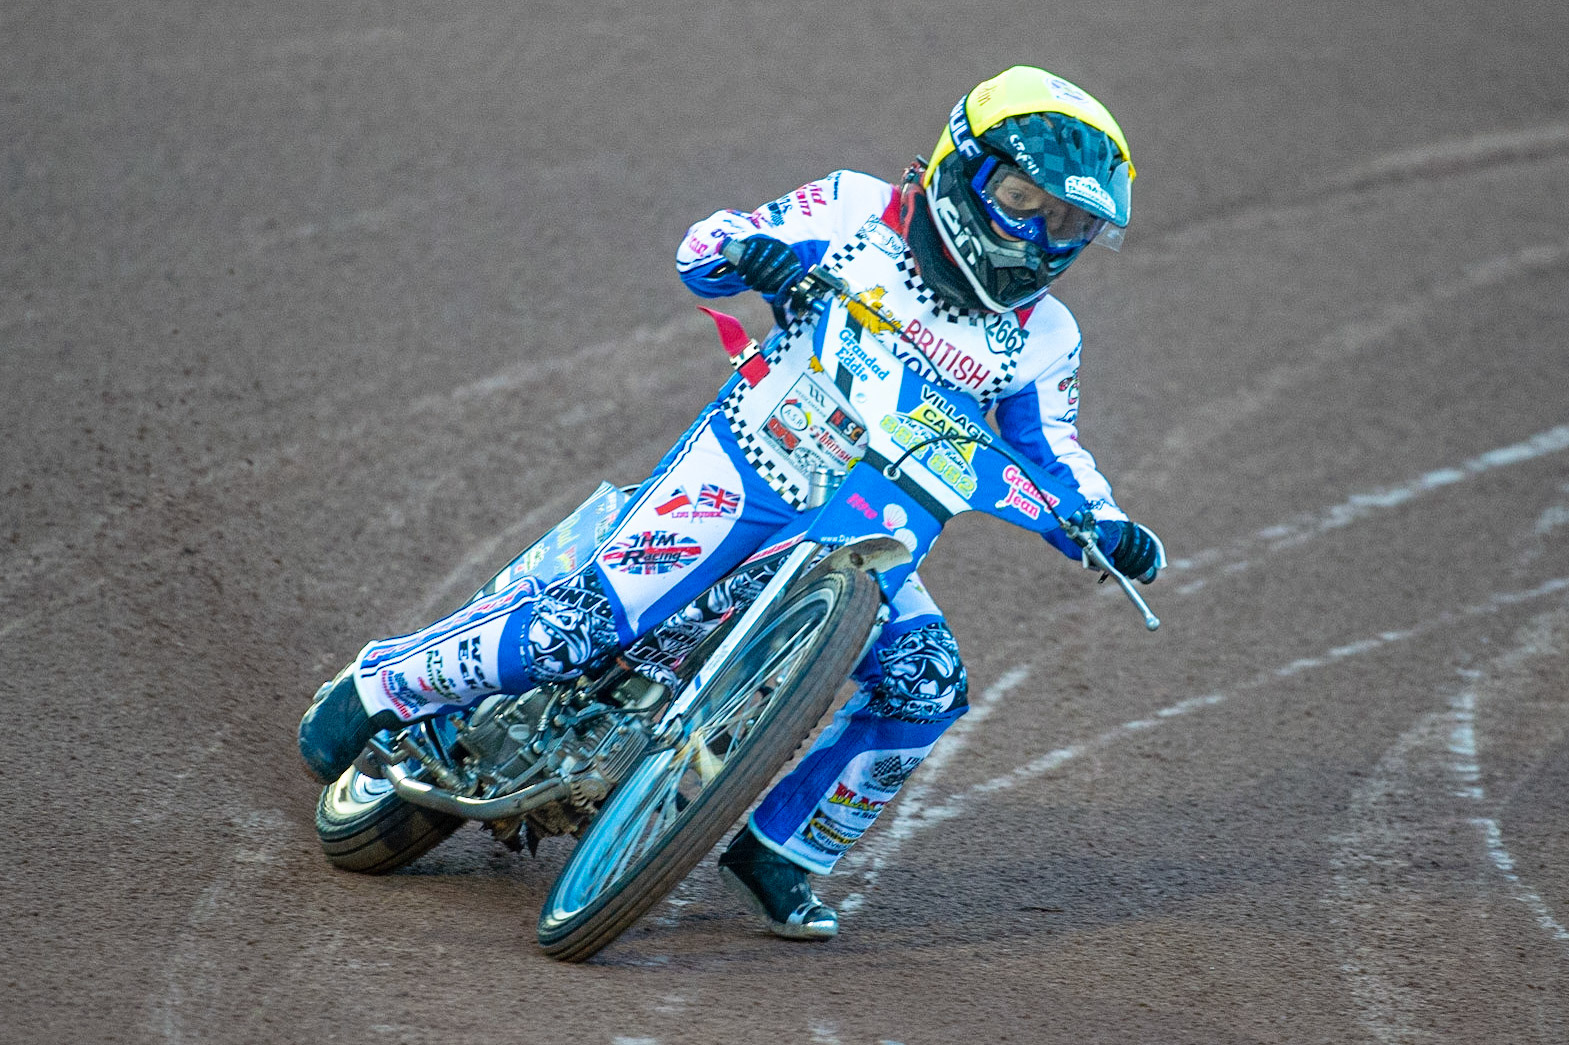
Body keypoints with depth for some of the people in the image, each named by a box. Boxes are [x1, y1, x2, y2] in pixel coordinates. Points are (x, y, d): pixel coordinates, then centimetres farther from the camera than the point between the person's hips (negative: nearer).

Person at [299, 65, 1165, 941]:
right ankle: (376, 687, -3)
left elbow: (1051, 455, 9)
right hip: (741, 468, -4)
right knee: (590, 620, -20)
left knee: (927, 686, -16)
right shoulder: (858, 210, -5)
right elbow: (702, 247, -2)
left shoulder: (1038, 334, 4)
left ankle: (781, 846, 2)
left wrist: (1108, 529, -12)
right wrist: (744, 250, -26)